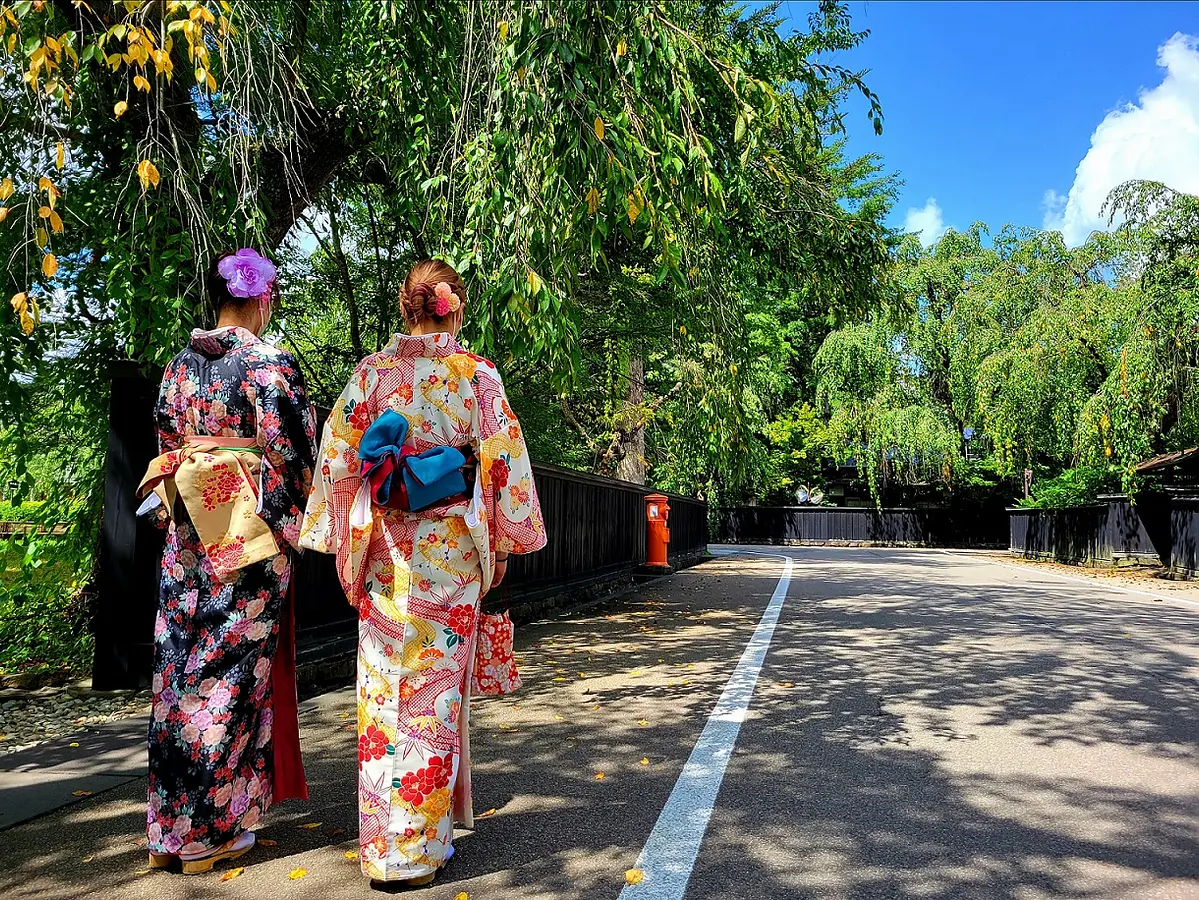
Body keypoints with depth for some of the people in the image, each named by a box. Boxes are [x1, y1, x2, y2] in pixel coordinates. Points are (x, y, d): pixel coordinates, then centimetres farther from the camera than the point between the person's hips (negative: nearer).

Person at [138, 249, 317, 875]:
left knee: (180, 669, 11)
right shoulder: (270, 364, -9)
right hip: (250, 534, -6)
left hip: (187, 535, 6)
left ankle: (170, 828, 21)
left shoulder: (179, 365, 10)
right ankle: (213, 829, 12)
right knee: (233, 673, 2)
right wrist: (292, 521, 4)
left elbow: (167, 448, 14)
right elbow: (288, 453, -11)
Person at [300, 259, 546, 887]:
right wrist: (502, 542, 5)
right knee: (436, 688, 5)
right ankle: (419, 845, 14)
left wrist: (346, 540, 14)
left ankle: (381, 841, 22)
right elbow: (503, 464, -4)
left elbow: (337, 461, 5)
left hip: (383, 550, 3)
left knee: (384, 687, 10)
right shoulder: (476, 375, -4)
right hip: (451, 550, -2)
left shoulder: (368, 374, 3)